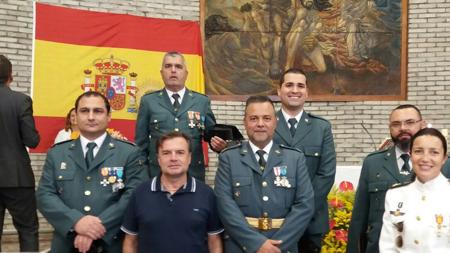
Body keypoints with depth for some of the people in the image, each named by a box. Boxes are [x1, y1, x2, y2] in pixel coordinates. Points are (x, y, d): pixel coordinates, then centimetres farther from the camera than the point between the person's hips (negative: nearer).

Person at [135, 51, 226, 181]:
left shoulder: (202, 101, 7)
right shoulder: (148, 101, 6)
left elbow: (211, 134, 9)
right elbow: (141, 143, 6)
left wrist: (218, 144, -13)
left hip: (194, 175, 1)